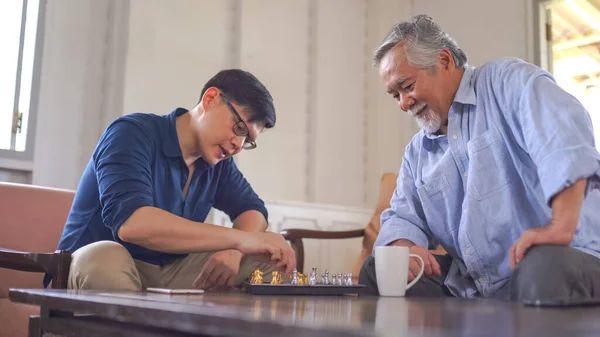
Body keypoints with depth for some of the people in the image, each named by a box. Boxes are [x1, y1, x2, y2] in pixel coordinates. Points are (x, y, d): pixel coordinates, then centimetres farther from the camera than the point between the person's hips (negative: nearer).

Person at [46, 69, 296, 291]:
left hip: (169, 275, 6)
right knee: (106, 258, -39)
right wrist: (240, 239, -36)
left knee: (271, 257, -7)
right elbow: (130, 223, -33)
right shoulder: (133, 133, -17)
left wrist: (234, 250, -16)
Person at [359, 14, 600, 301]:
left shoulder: (506, 81, -4)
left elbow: (563, 130, -22)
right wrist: (403, 248, -7)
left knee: (547, 268, -40)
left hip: (563, 259, -6)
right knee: (376, 270, -3)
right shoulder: (417, 152, 18)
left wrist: (561, 226, -35)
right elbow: (402, 217, 18)